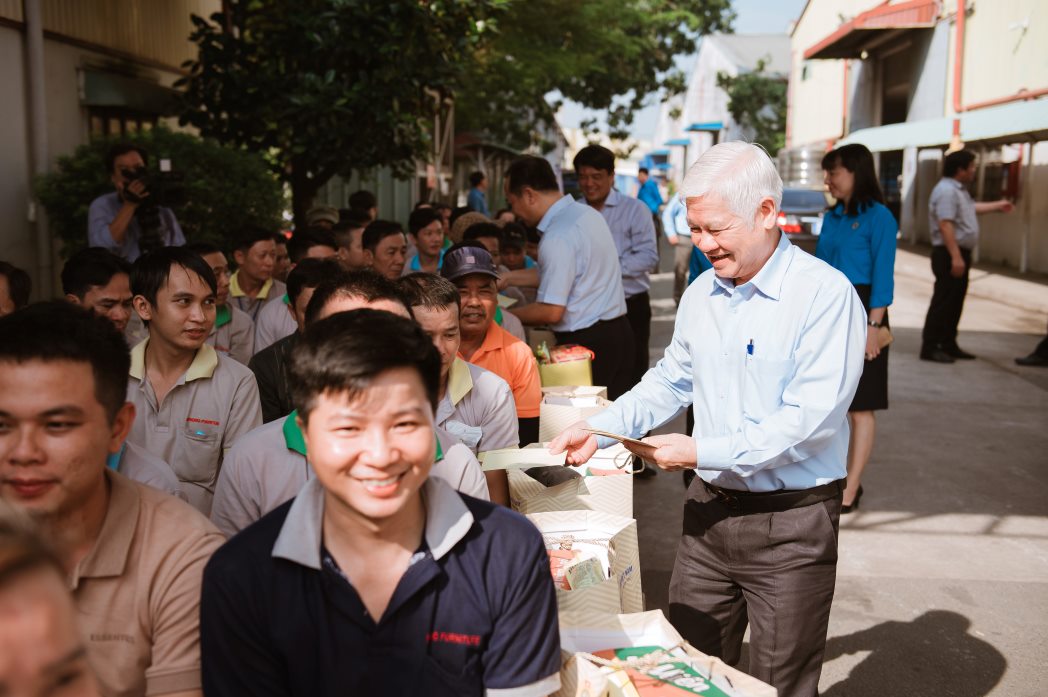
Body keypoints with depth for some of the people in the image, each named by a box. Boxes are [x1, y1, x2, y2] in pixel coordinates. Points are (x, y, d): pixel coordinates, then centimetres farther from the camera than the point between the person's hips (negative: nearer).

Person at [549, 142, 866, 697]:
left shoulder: (825, 294, -15)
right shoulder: (701, 292, 7)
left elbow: (810, 420, -22)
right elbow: (670, 381, 18)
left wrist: (704, 453, -21)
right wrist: (598, 428, 5)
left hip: (790, 525, -6)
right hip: (709, 508, 6)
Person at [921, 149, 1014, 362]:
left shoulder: (959, 190, 16)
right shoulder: (947, 190, -18)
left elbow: (970, 208, 37)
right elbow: (945, 225, -26)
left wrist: (998, 205, 50)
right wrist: (955, 256, -30)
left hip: (960, 253, 11)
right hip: (949, 254, -11)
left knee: (955, 302, 14)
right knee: (943, 301, -9)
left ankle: (948, 345, 21)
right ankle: (929, 348, -7)